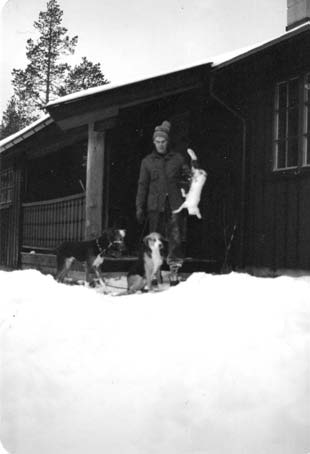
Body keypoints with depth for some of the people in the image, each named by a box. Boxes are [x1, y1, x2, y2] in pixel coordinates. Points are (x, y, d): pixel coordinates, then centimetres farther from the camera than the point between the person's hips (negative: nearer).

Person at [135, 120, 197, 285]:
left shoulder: (178, 158, 9)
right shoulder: (147, 161, 11)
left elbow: (189, 177, 14)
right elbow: (142, 185, 10)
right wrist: (139, 207, 5)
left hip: (175, 204, -1)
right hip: (155, 205, 1)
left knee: (175, 238, -8)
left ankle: (174, 271, -3)